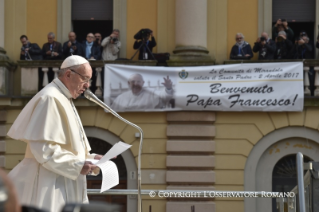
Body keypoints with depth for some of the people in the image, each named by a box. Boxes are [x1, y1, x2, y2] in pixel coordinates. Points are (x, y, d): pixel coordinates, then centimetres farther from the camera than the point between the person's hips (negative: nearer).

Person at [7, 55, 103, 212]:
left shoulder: (64, 100, 18)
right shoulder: (50, 99, -13)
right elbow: (43, 147, -22)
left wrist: (90, 158, 10)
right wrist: (77, 166, -21)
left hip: (64, 186, 10)